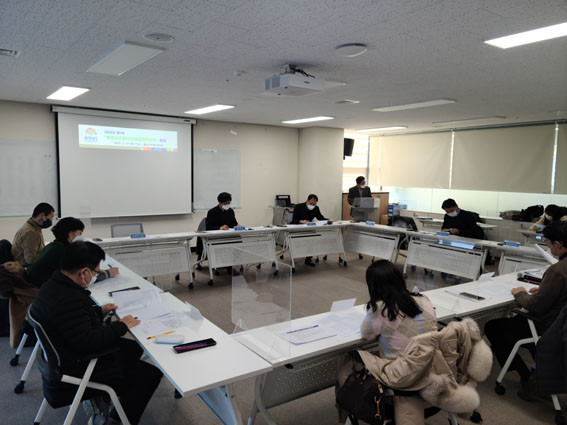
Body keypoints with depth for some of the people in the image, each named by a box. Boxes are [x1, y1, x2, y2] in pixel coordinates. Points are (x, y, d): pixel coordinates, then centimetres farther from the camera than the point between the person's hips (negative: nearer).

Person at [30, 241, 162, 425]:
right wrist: (121, 326, -19)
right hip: (75, 368, -11)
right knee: (151, 375, -8)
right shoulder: (66, 299, -32)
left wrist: (99, 311, 12)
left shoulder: (53, 285, 1)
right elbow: (87, 341, -31)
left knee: (133, 348, 22)